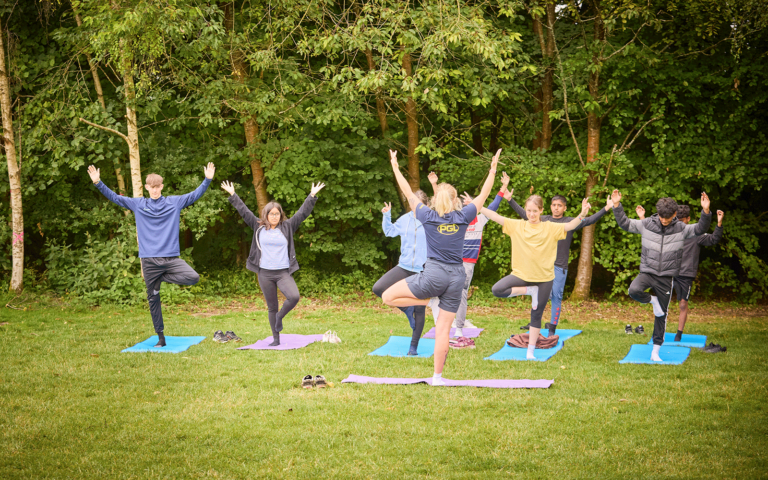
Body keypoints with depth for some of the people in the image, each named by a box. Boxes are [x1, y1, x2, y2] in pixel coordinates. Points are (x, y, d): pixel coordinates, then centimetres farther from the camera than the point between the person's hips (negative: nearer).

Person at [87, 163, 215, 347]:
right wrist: (98, 183, 1)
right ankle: (161, 337, 14)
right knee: (153, 299, 4)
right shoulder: (138, 204, 8)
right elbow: (114, 197, 11)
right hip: (149, 260, 0)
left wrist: (207, 179, -9)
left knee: (193, 277, -24)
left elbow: (195, 194, 5)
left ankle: (162, 279, -1)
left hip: (171, 257, 0)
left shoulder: (174, 202, 6)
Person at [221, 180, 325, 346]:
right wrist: (232, 195, 7)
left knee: (294, 297, -24)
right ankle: (276, 339, 17)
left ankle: (280, 317, 5)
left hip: (283, 272, -1)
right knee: (272, 307, 7)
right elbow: (244, 211, 7)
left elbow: (302, 213, 2)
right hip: (265, 273, 1)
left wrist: (312, 196, -3)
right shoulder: (259, 227, 5)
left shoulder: (287, 227, 4)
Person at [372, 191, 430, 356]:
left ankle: (414, 346, 16)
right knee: (378, 288, -12)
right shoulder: (405, 219, 5)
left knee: (420, 310, 4)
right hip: (404, 267, 4)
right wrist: (387, 216, 6)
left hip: (423, 270, -4)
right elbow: (390, 231, 19)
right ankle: (406, 308, 8)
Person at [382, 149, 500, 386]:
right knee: (443, 329, 5)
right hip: (457, 277, 3)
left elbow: (409, 193, 11)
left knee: (388, 297, 8)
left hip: (433, 274, -3)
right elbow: (483, 195, 14)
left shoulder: (427, 216, 0)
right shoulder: (462, 217, 3)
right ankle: (437, 376, 5)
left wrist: (395, 167, 22)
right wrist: (493, 170, 23)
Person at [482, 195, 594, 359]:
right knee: (497, 290, -21)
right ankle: (530, 291, -4)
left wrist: (582, 215, -35)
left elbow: (569, 226, -16)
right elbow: (495, 217, -2)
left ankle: (530, 352, 17)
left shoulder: (550, 228, -4)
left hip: (544, 278, -1)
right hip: (522, 274, 1)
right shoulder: (517, 226, 0)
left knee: (536, 315, 5)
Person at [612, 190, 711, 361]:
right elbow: (625, 223, 7)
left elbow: (700, 229, -13)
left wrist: (706, 211, -29)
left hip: (667, 277, 0)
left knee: (661, 315, 6)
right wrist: (617, 205, -3)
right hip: (647, 271, 0)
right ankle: (652, 300, 3)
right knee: (634, 291, -32)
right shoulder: (647, 224, -2)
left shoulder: (681, 228, -3)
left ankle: (656, 351, 18)